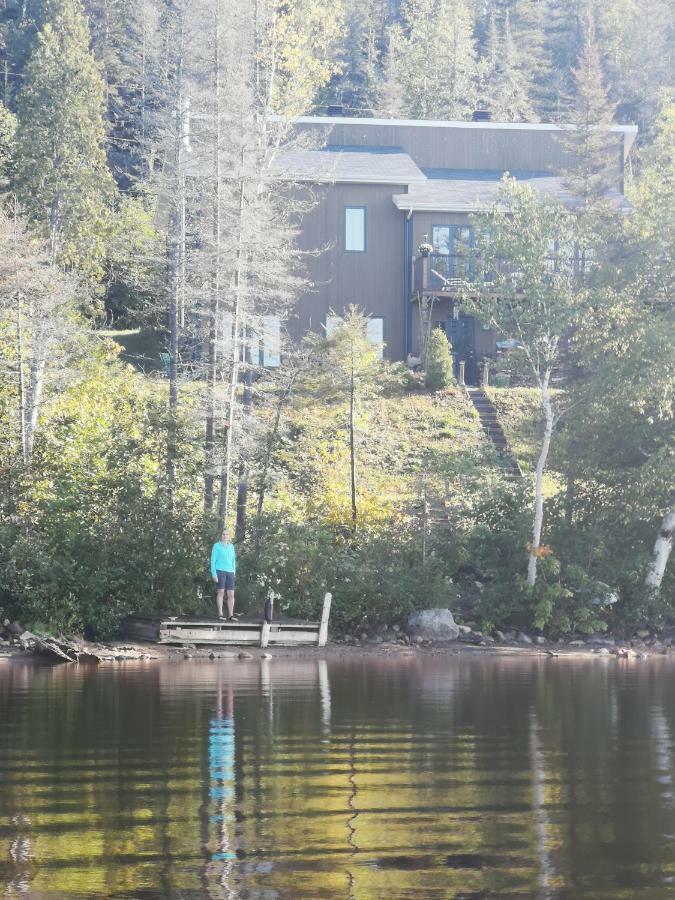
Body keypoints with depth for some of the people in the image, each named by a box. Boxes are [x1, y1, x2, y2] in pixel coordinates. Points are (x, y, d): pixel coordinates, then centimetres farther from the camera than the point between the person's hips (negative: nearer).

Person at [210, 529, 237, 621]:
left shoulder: (231, 546, 16)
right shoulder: (216, 546, 2)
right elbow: (213, 560, -1)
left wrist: (234, 573, 15)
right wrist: (214, 574, -9)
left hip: (230, 572, 4)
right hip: (220, 571, -4)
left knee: (231, 594, -2)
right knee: (221, 592, -7)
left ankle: (231, 615, -1)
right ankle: (220, 614, -4)